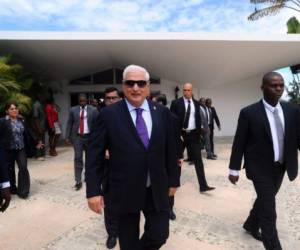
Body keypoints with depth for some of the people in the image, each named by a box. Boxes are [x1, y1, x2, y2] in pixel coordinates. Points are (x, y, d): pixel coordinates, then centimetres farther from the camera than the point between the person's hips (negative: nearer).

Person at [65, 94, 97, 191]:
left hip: (89, 136, 0)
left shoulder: (93, 110, -2)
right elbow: (69, 124, 5)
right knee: (78, 158, -4)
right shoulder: (73, 110, 2)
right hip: (77, 137, 0)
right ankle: (78, 181, 1)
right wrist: (67, 137, -1)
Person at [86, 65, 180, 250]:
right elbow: (95, 155, -6)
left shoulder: (162, 113, 0)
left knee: (159, 235, 11)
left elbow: (170, 149, 5)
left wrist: (173, 180, 9)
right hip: (125, 191, -1)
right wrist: (93, 190, -8)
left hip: (157, 190, 2)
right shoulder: (108, 114, -7)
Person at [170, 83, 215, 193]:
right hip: (180, 134, -2)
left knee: (198, 160, 0)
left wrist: (199, 133, 6)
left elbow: (198, 118, 12)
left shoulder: (196, 103, 7)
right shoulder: (176, 103, -4)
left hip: (193, 134, 3)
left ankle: (203, 185, 5)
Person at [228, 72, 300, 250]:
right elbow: (239, 143, -10)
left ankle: (251, 225, 47)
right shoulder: (249, 113, -14)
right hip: (260, 168, -5)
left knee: (265, 200, 23)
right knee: (269, 210, -2)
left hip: (281, 168, 6)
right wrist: (234, 170, -8)